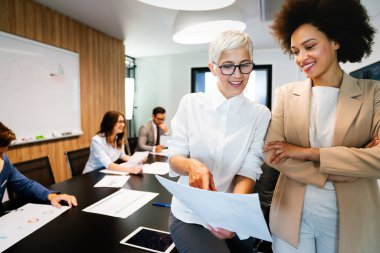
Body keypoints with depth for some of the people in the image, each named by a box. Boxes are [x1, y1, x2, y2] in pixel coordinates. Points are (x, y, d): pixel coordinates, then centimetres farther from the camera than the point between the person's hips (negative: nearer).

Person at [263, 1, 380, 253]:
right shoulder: (286, 94, -1)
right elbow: (271, 152, -8)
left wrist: (308, 152, -17)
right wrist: (333, 175, -14)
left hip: (351, 218, 0)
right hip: (292, 214, 1)